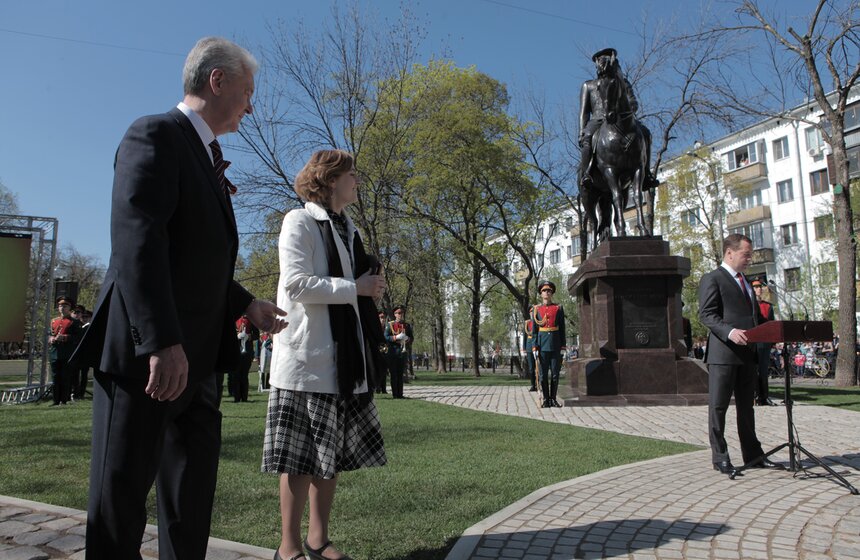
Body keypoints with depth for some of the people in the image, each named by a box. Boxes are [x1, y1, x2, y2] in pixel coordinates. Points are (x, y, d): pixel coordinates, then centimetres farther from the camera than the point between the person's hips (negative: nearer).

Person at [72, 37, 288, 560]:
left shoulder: (207, 158, 19)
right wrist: (162, 341, -29)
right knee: (123, 488, 4)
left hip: (196, 355, 9)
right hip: (145, 354, -9)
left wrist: (248, 304, 23)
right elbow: (137, 240, -22)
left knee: (193, 492, 16)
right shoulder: (155, 135, -8)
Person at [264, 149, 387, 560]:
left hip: (343, 358, 8)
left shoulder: (347, 228, 19)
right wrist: (356, 288, -13)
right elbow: (296, 283, -16)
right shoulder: (300, 221, -4)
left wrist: (371, 289, 6)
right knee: (301, 457, 0)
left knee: (332, 453, 11)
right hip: (307, 357, -7)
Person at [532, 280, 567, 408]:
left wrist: (563, 346, 1)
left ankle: (553, 399, 13)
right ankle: (546, 400, 10)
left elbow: (562, 329, 7)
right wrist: (534, 346, -4)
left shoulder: (558, 308, 7)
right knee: (543, 373, 2)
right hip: (542, 344, 0)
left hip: (555, 344, 0)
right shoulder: (536, 309, 7)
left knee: (555, 373, 3)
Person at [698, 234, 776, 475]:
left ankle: (752, 453, 26)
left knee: (746, 405, 16)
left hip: (748, 353, 9)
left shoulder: (745, 282, 23)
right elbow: (706, 314, -13)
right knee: (718, 406, -2)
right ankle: (720, 457, 5)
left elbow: (753, 315, 26)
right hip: (723, 353, -8)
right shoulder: (712, 279, -4)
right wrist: (729, 331, -28)